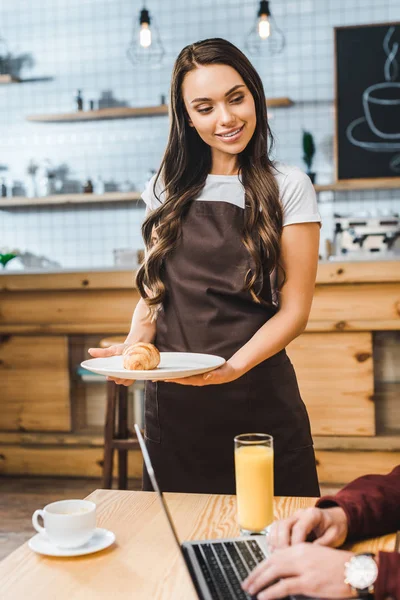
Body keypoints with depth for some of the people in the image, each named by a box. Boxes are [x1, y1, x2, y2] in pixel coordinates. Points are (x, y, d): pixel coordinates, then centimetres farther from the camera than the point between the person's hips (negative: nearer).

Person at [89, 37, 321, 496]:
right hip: (171, 404, 3)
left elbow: (294, 309, -6)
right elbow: (153, 289, 12)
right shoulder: (168, 188, 8)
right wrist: (133, 347, -7)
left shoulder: (287, 187, -3)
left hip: (257, 401, -3)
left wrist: (234, 366, -21)